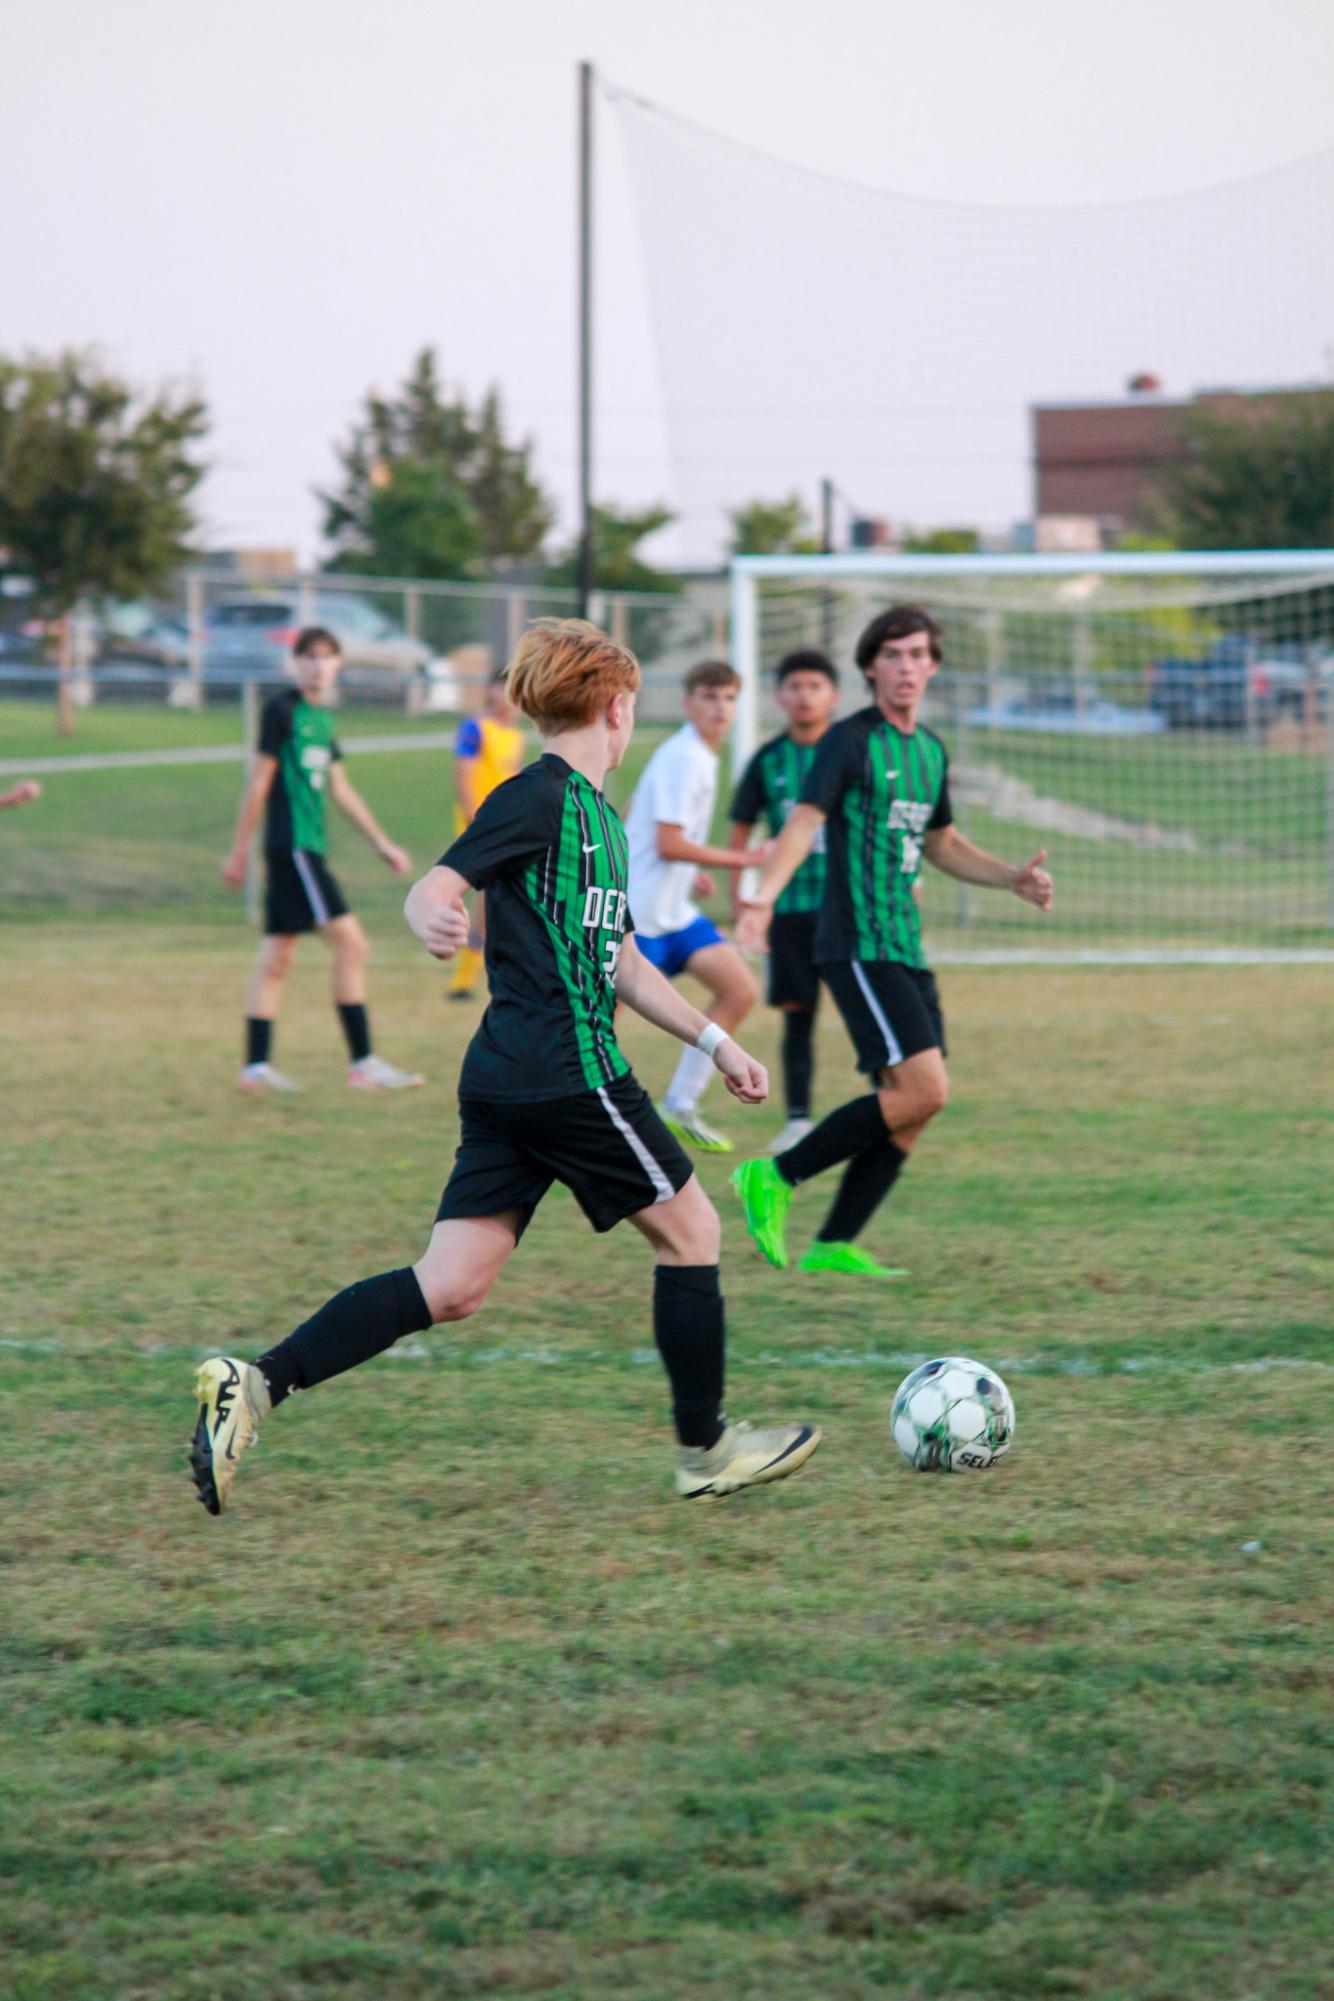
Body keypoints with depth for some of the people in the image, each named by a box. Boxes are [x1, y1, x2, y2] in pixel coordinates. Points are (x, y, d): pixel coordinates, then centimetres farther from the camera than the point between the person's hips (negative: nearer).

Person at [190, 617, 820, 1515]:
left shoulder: (597, 814, 21)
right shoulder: (538, 798, -9)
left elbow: (620, 960, 29)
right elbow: (435, 887, -17)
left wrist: (715, 1040, 29)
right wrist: (432, 918, -41)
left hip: (508, 1082, 9)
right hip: (569, 1074, -9)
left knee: (451, 1287, 2)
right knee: (690, 1228, 6)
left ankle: (256, 1385, -8)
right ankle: (707, 1449, 16)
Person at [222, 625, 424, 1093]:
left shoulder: (321, 719, 16)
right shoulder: (282, 711, -9)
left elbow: (340, 789, 23)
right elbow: (259, 782, -8)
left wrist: (382, 844, 23)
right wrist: (239, 851, -6)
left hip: (306, 850, 9)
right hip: (291, 845, -9)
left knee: (276, 958, 8)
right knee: (350, 943, -12)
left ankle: (256, 1066, 10)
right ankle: (362, 1063, -13)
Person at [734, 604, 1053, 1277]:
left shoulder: (930, 750, 17)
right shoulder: (851, 741, -7)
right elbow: (805, 821, -18)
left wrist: (1012, 878, 17)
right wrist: (763, 897, -34)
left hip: (905, 948, 8)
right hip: (858, 945, -8)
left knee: (908, 1109, 3)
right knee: (923, 1088, -18)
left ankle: (833, 1245, 10)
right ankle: (775, 1177, -9)